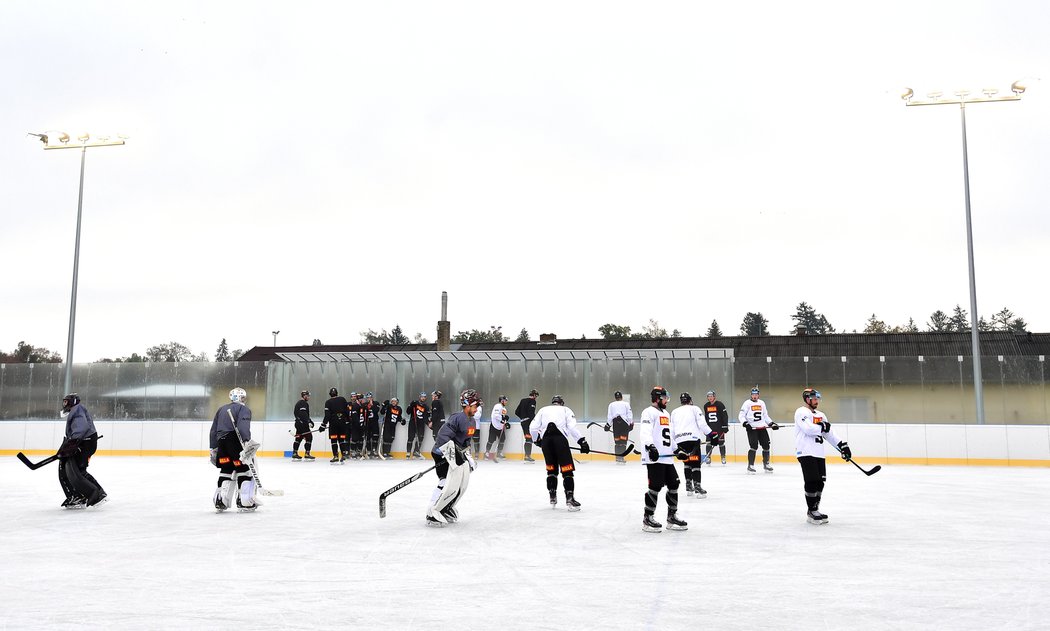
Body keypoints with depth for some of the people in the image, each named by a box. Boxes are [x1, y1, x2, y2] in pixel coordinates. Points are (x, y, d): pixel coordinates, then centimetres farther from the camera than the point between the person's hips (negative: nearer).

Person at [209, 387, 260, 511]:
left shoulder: (221, 409, 24)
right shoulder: (243, 409, 2)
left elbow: (213, 430, 23)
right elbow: (243, 425, -18)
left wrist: (213, 449, 27)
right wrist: (247, 441, -28)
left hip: (221, 443, 7)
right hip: (235, 442, -7)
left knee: (226, 470, 15)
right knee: (244, 469, -1)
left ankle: (220, 501, 10)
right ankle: (244, 502, -5)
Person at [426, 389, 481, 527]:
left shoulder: (472, 421, 12)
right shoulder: (458, 418, -20)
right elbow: (443, 435, -29)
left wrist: (469, 457, 20)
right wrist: (449, 451, -35)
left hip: (458, 453, 10)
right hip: (443, 453, -10)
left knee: (462, 484, 10)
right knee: (448, 484, -18)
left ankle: (446, 509, 26)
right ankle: (432, 513, -11)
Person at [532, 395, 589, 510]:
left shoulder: (543, 410, 27)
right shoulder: (566, 410, 21)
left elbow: (533, 427, 17)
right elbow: (571, 427, 3)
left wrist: (537, 440, 33)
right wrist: (582, 441, 1)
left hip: (545, 438, 3)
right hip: (560, 437, -3)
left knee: (551, 469, 18)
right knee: (567, 469, 0)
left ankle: (552, 498, 17)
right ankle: (569, 499, -11)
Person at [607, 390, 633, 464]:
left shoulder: (611, 405, 10)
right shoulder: (626, 404, 7)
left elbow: (610, 416, 3)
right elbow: (629, 414, 1)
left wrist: (608, 425, 8)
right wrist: (631, 423, 5)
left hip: (616, 424, 2)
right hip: (624, 424, -2)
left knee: (617, 441, 8)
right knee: (623, 441, -3)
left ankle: (618, 458, 9)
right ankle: (621, 457, -13)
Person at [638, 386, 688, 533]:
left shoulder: (666, 414, 24)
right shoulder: (649, 412, -7)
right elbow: (646, 432, -22)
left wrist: (676, 448, 31)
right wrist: (650, 446, -36)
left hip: (667, 457, 9)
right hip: (654, 457, -9)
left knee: (673, 484, 10)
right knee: (656, 486, -10)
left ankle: (672, 517, 21)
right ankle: (647, 519, -1)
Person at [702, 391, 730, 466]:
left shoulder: (720, 404, -8)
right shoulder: (706, 406, 8)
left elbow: (725, 415, -10)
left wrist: (725, 426, -14)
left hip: (719, 427, -4)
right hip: (710, 428, 4)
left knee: (721, 443, 1)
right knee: (709, 443, -2)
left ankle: (723, 459, 11)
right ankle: (708, 458, 4)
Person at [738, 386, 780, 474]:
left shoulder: (762, 403, 14)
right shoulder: (747, 403, -2)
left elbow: (765, 416, 23)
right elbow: (741, 415, -6)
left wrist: (771, 423, 13)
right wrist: (745, 423, -21)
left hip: (762, 428, 6)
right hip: (751, 428, -5)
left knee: (766, 445, 6)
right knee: (753, 446, -16)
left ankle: (766, 464, 23)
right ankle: (750, 466, -10)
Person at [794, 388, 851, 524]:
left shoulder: (821, 415, 21)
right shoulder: (801, 412, -7)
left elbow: (829, 434, 21)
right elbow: (809, 429, -22)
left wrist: (842, 445, 11)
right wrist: (823, 427, -5)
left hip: (819, 454, 8)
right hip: (806, 452, -8)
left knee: (820, 482, 8)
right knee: (812, 481, -10)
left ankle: (814, 510, 18)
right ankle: (812, 512, -2)